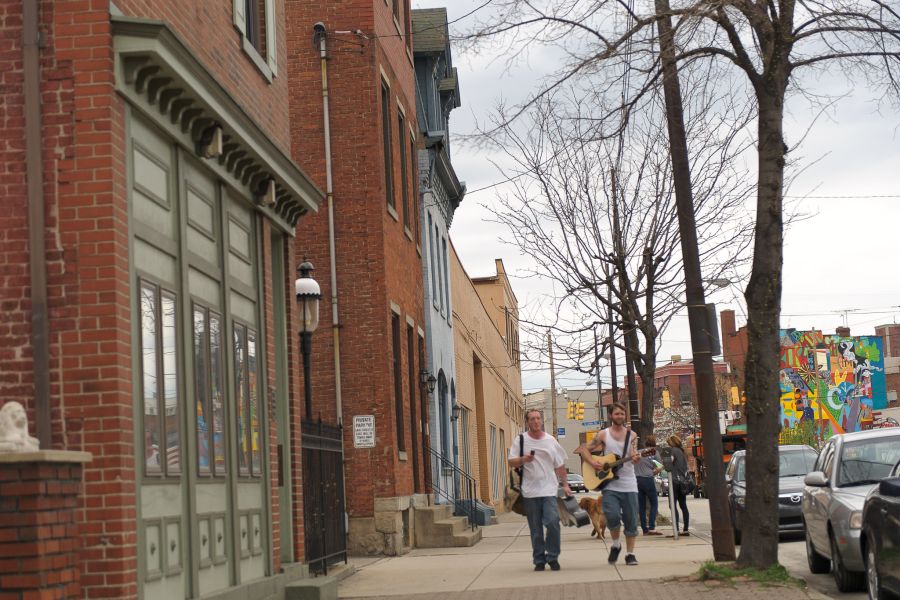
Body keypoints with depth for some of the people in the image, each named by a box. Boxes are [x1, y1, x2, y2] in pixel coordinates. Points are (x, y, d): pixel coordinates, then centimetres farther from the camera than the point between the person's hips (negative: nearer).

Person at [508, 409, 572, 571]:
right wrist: (523, 460, -19)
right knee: (535, 529, 4)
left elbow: (560, 465, 14)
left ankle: (552, 557, 2)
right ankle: (539, 560, 15)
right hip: (530, 491, 0)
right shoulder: (520, 440, 3)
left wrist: (565, 484, 10)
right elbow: (511, 463, 1)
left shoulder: (550, 440, 9)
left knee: (552, 522, -13)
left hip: (549, 490, 0)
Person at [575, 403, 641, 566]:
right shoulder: (603, 434, 4)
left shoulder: (632, 435, 7)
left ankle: (630, 554, 14)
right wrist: (592, 462, -9)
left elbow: (633, 457, -5)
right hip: (610, 485, -1)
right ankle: (616, 544, 7)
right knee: (612, 516, -18)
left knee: (631, 521, 2)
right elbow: (583, 449, 7)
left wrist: (636, 458, -29)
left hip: (629, 485, 2)